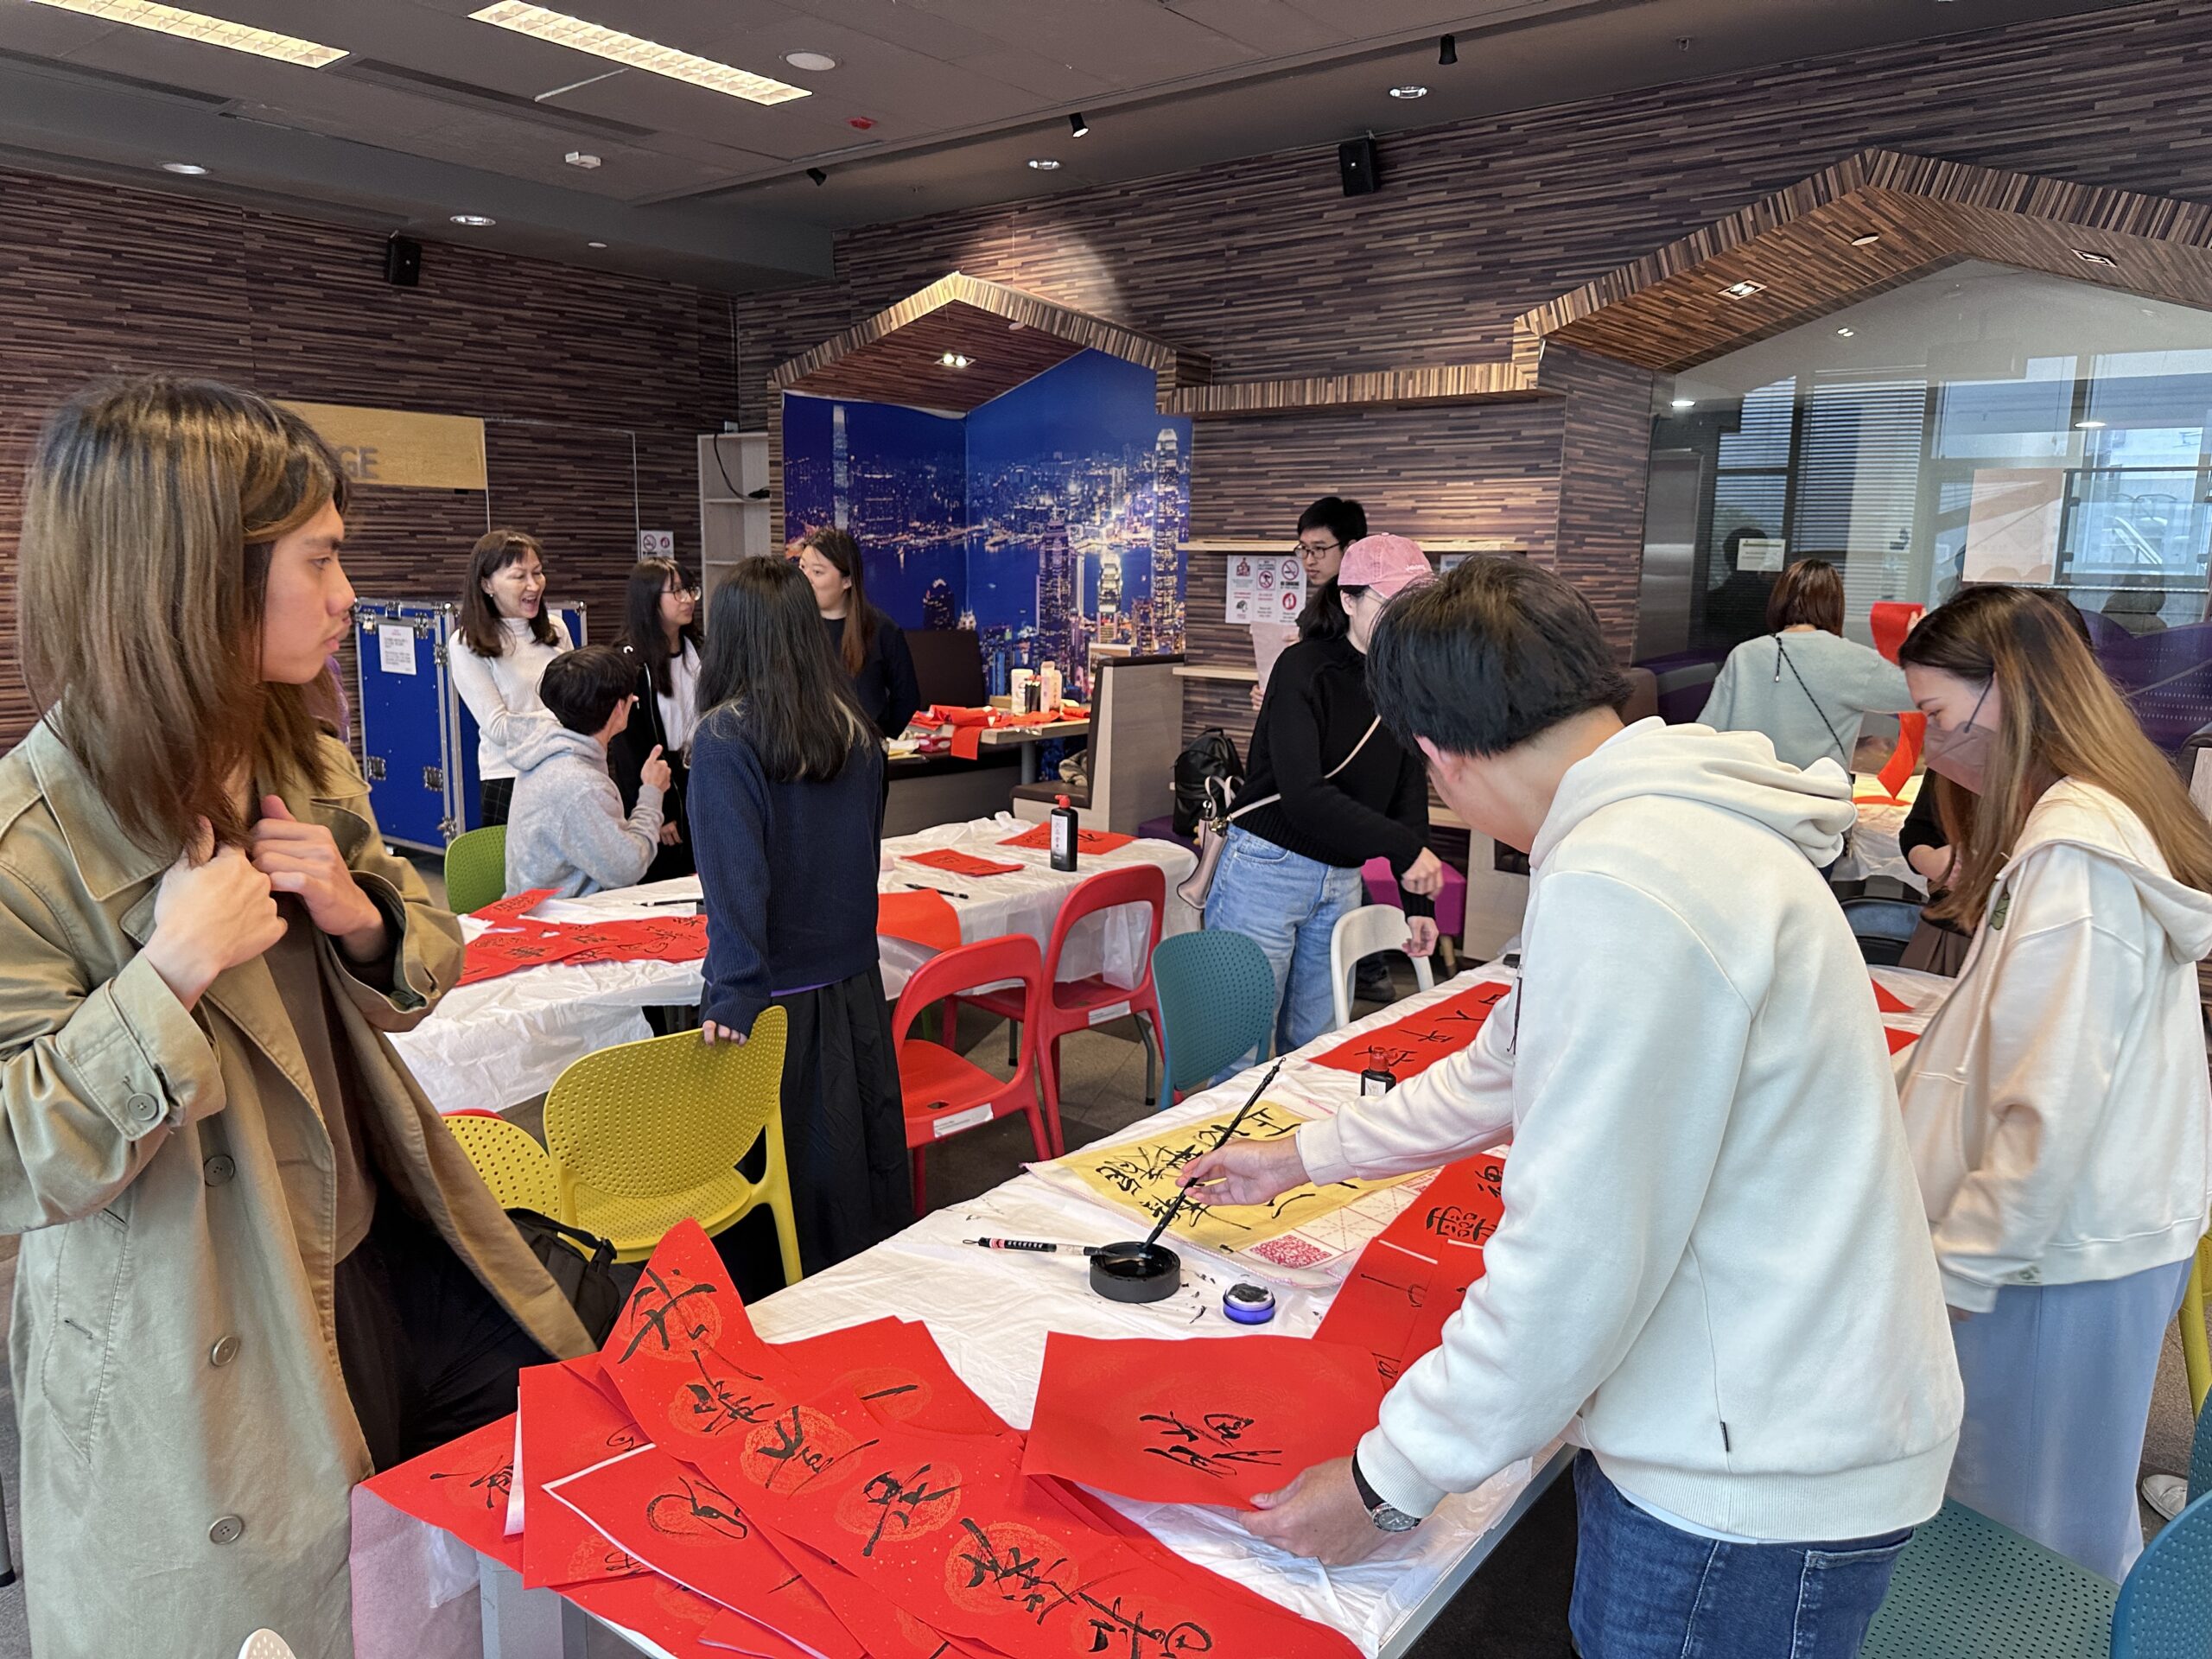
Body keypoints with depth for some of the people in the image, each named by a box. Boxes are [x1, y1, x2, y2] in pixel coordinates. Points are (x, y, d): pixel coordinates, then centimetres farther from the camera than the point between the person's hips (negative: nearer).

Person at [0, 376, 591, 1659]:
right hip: (210, 1362, -6)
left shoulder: (304, 767, 3)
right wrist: (172, 971, -31)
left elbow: (422, 966, 12)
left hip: (391, 1261, 7)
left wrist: (360, 914, -10)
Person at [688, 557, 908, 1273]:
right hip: (854, 977, 6)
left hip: (780, 991, -6)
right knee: (866, 1144, 18)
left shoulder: (724, 738, -16)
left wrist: (733, 993, -21)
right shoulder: (856, 728, 2)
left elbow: (734, 877, -21)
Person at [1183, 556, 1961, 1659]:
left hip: (1757, 1490, -9)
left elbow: (1576, 1259, -26)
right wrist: (1306, 1157, 26)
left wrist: (1391, 1481, -14)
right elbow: (1509, 1068, 17)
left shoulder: (1619, 885, -28)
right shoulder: (1677, 823, 6)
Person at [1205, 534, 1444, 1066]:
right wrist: (1404, 846, -25)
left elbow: (1408, 795, 11)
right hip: (1267, 868, -6)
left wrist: (1418, 903, 5)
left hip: (1341, 879, 6)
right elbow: (1304, 797, -24)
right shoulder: (1305, 668, -14)